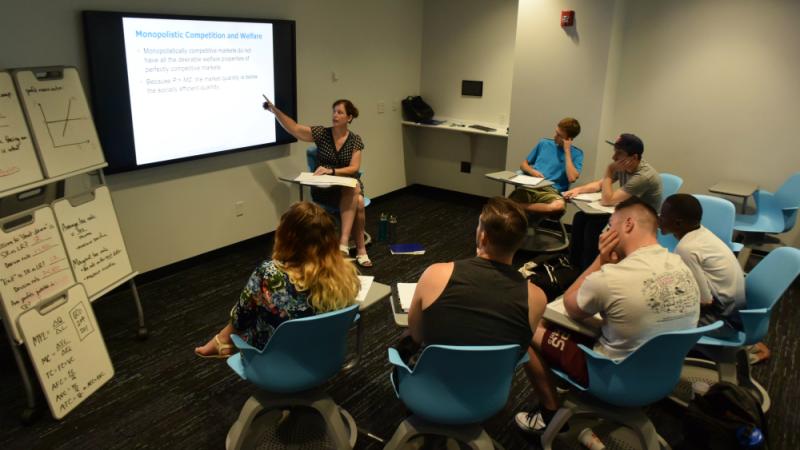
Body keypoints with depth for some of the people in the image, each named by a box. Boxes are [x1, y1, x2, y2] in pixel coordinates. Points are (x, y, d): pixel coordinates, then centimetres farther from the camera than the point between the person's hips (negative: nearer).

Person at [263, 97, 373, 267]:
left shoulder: (355, 140, 2)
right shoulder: (322, 133, -1)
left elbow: (354, 168, -8)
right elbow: (294, 128, -10)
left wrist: (331, 171, -23)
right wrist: (275, 110, -21)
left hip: (349, 184, 2)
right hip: (324, 188, -2)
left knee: (358, 202, -35)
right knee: (357, 203, -31)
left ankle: (344, 243, -34)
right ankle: (361, 249, -26)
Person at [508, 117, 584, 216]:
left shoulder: (576, 153, 7)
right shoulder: (544, 143, 17)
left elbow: (572, 178, -10)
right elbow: (523, 164, 23)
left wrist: (567, 151, -5)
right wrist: (532, 171, -1)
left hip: (551, 191, 0)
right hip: (529, 186, 1)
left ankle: (518, 207, -29)